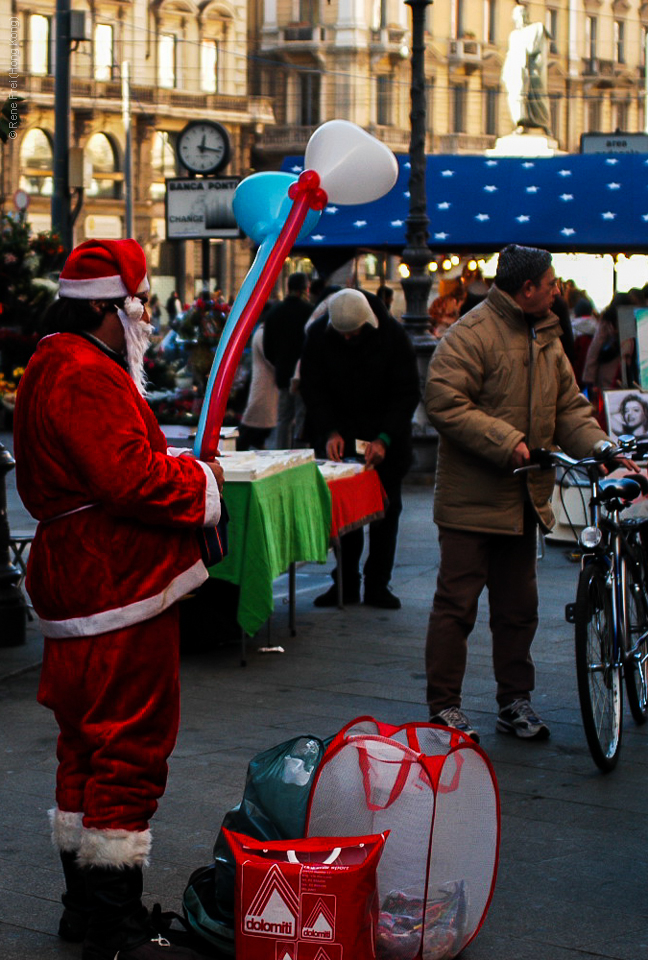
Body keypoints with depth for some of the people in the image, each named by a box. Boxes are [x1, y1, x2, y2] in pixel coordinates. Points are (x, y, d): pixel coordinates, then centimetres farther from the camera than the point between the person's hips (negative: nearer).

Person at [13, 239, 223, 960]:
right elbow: (131, 480, -27)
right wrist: (203, 481, -11)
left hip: (83, 584, 11)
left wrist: (177, 466, 7)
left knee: (90, 744, 17)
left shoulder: (56, 368, 17)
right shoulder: (84, 376, -18)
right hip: (120, 594, -11)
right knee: (130, 745, -6)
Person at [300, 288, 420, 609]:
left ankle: (377, 585, 8)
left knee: (386, 510, 1)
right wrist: (329, 432, -18)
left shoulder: (392, 335, -16)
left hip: (387, 440, -1)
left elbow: (407, 392, -12)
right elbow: (312, 389, -5)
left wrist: (384, 439, -22)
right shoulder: (318, 335, -12)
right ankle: (345, 583, 5)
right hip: (339, 436, 1)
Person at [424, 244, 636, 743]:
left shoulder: (546, 339, 14)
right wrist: (508, 443, -22)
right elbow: (445, 403, -19)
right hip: (472, 498, -8)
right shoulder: (471, 334, -12)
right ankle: (444, 706, 6)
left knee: (519, 607, 13)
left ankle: (515, 702, 23)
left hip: (523, 500, 8)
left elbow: (569, 407, 15)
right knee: (457, 604, -2)